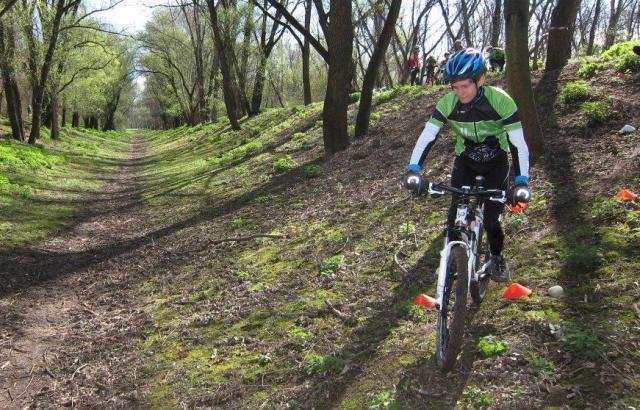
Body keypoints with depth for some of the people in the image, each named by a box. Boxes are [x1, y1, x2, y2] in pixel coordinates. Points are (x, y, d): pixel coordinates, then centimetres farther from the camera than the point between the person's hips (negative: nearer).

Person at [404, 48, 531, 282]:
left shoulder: (501, 101, -29)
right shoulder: (448, 103, -22)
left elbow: (519, 144, -28)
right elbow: (427, 137, -24)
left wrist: (521, 182, -39)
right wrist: (413, 170, -38)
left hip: (496, 162, -2)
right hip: (465, 160, 2)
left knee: (491, 217, -8)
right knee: (456, 213, -11)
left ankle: (497, 258, 20)